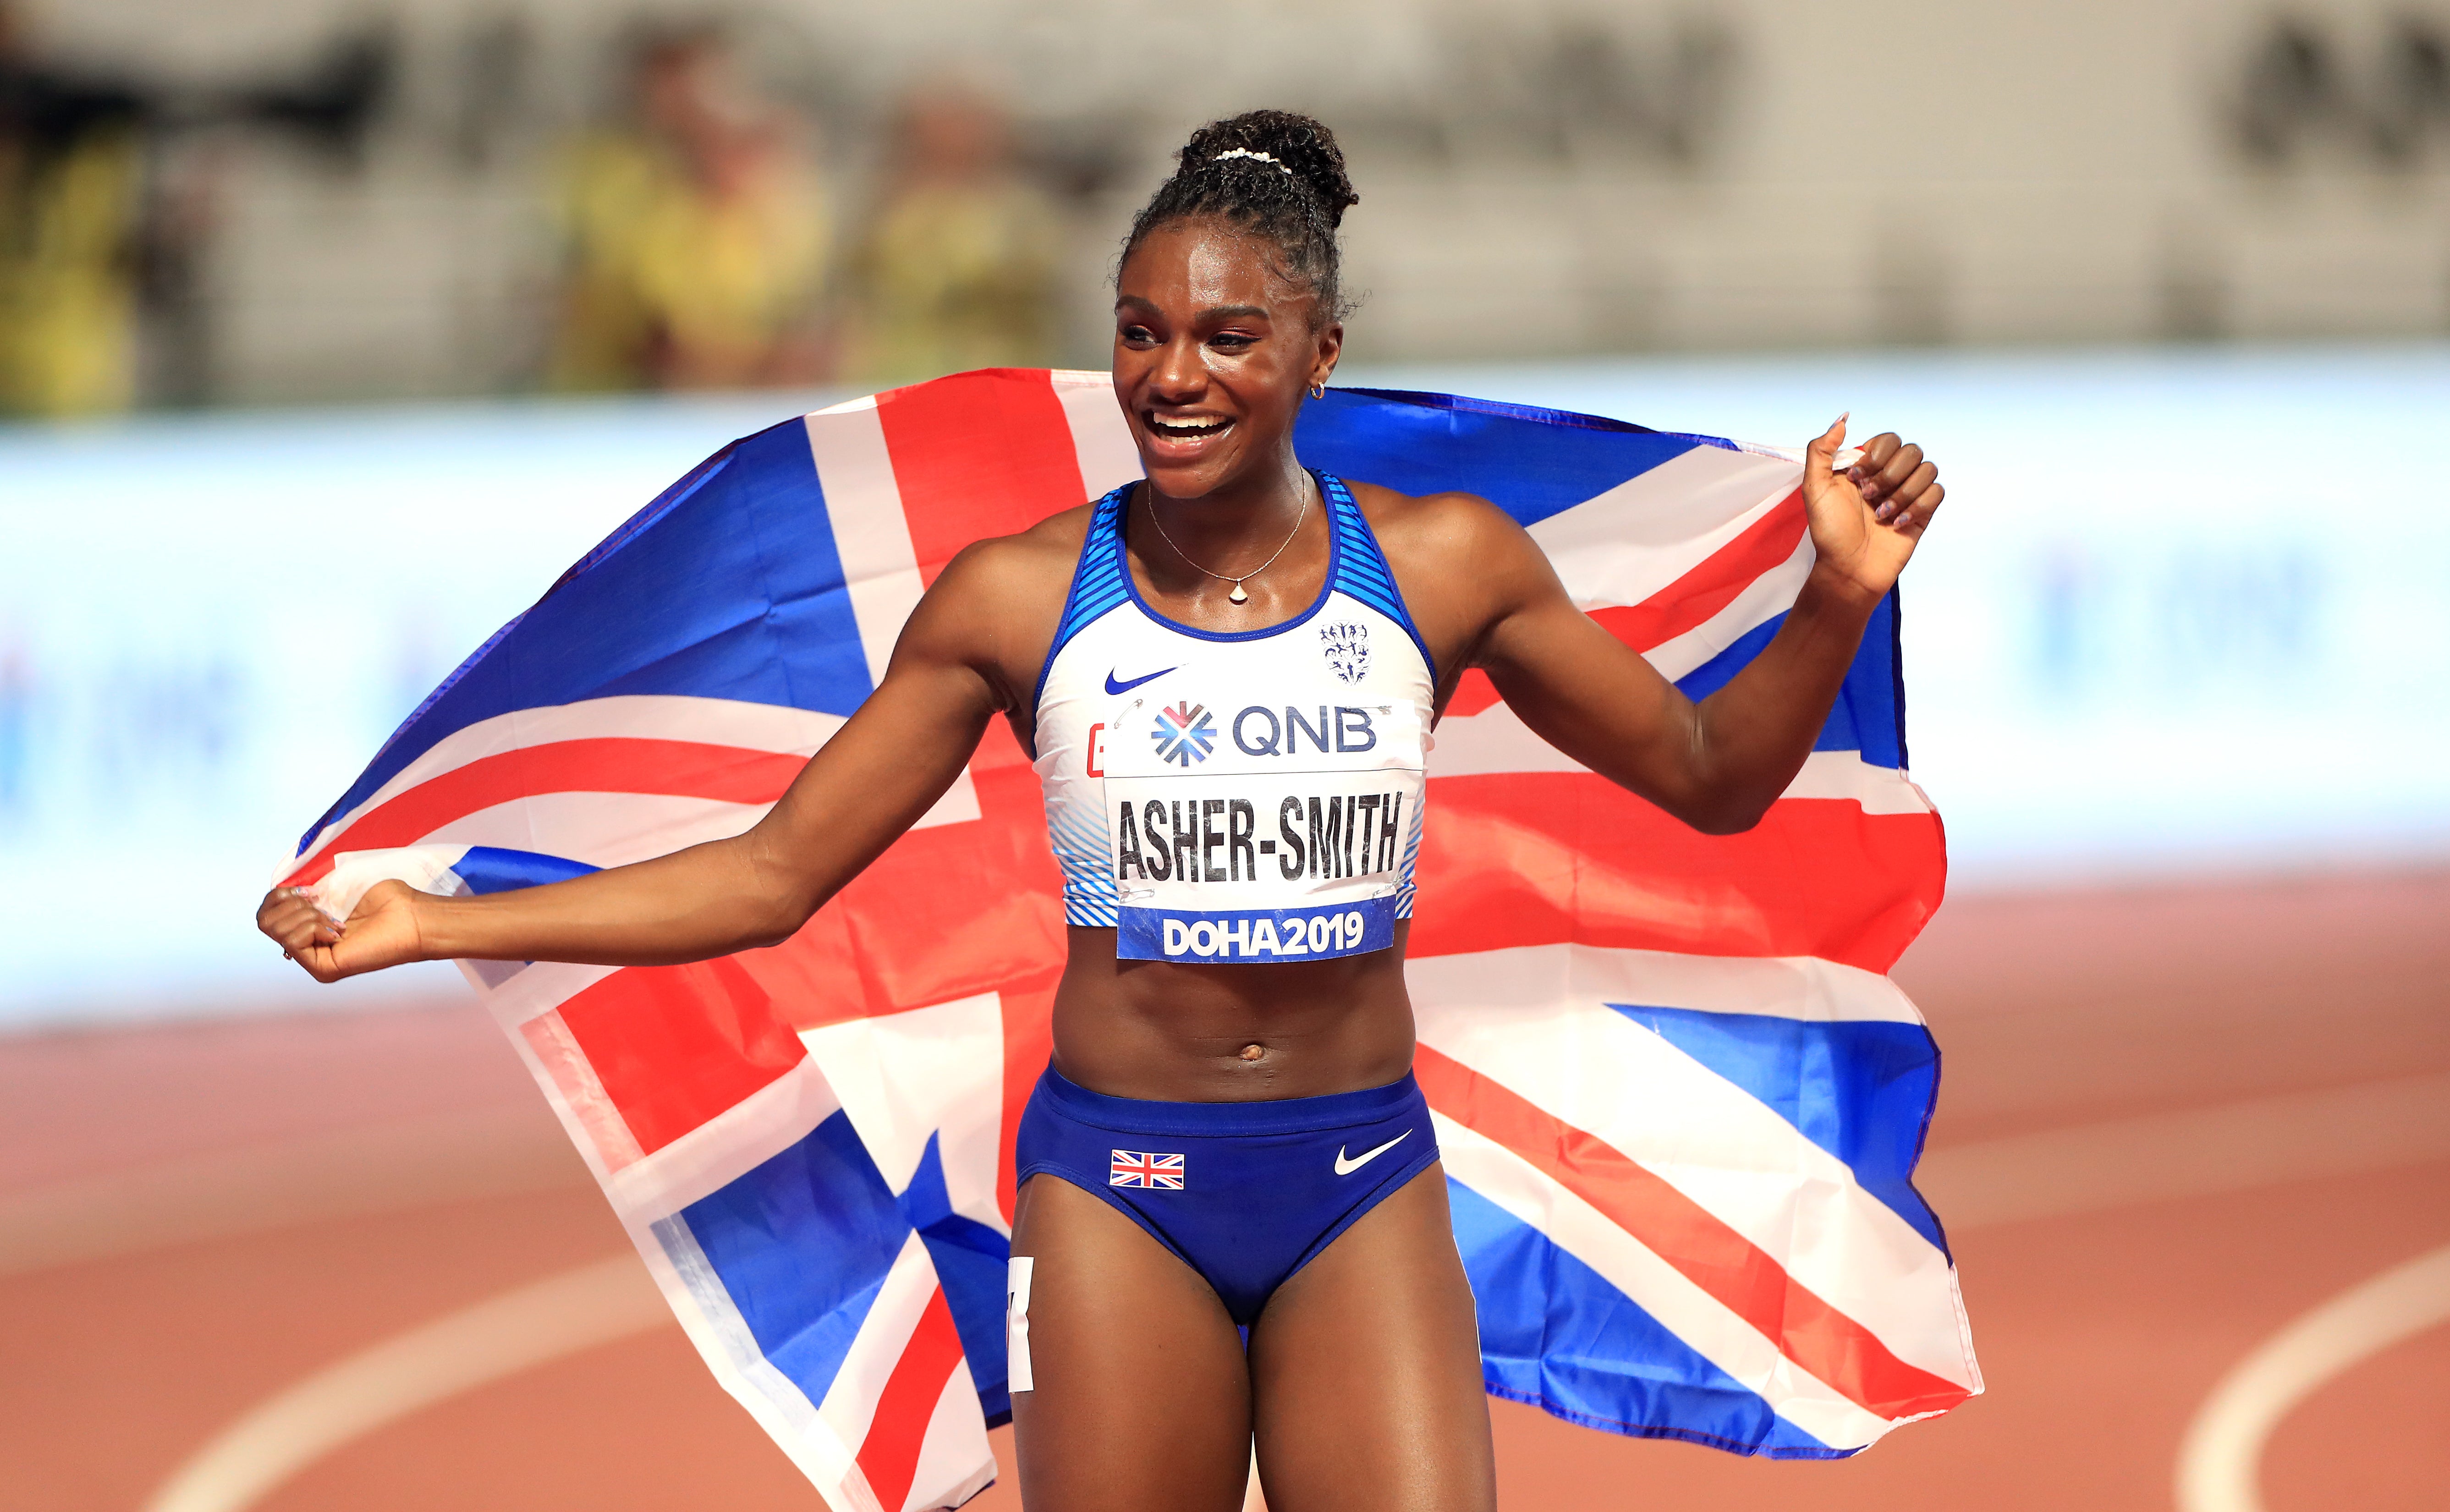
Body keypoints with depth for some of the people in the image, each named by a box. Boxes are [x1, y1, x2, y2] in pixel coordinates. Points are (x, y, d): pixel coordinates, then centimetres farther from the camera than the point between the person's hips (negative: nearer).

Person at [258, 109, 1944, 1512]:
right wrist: (434, 926, -4)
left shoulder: (1440, 565, 0)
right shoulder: (1019, 599, -2)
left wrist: (1837, 599, -7)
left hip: (1363, 1190, 1)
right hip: (1117, 1185, 0)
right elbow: (774, 876, 3)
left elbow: (1709, 776, 11)